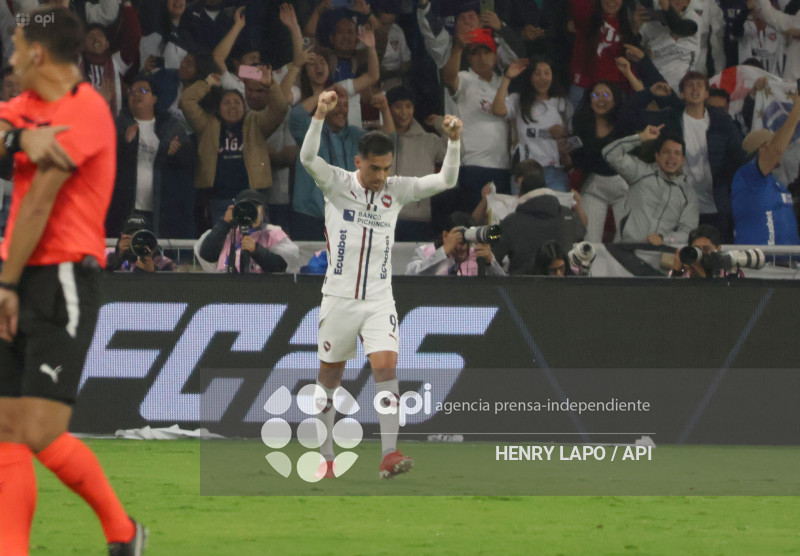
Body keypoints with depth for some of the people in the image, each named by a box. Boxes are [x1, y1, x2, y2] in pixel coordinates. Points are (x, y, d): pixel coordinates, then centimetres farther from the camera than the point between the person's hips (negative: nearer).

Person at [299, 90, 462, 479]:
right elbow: (307, 157, -23)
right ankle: (326, 457, 20)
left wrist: (454, 141, -19)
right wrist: (320, 115, -37)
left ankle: (389, 455, -21)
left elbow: (445, 181, -4)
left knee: (386, 366, -16)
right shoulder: (337, 184, -5)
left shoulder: (396, 190, 2)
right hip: (339, 297, -1)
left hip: (379, 299, 1)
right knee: (330, 375, 7)